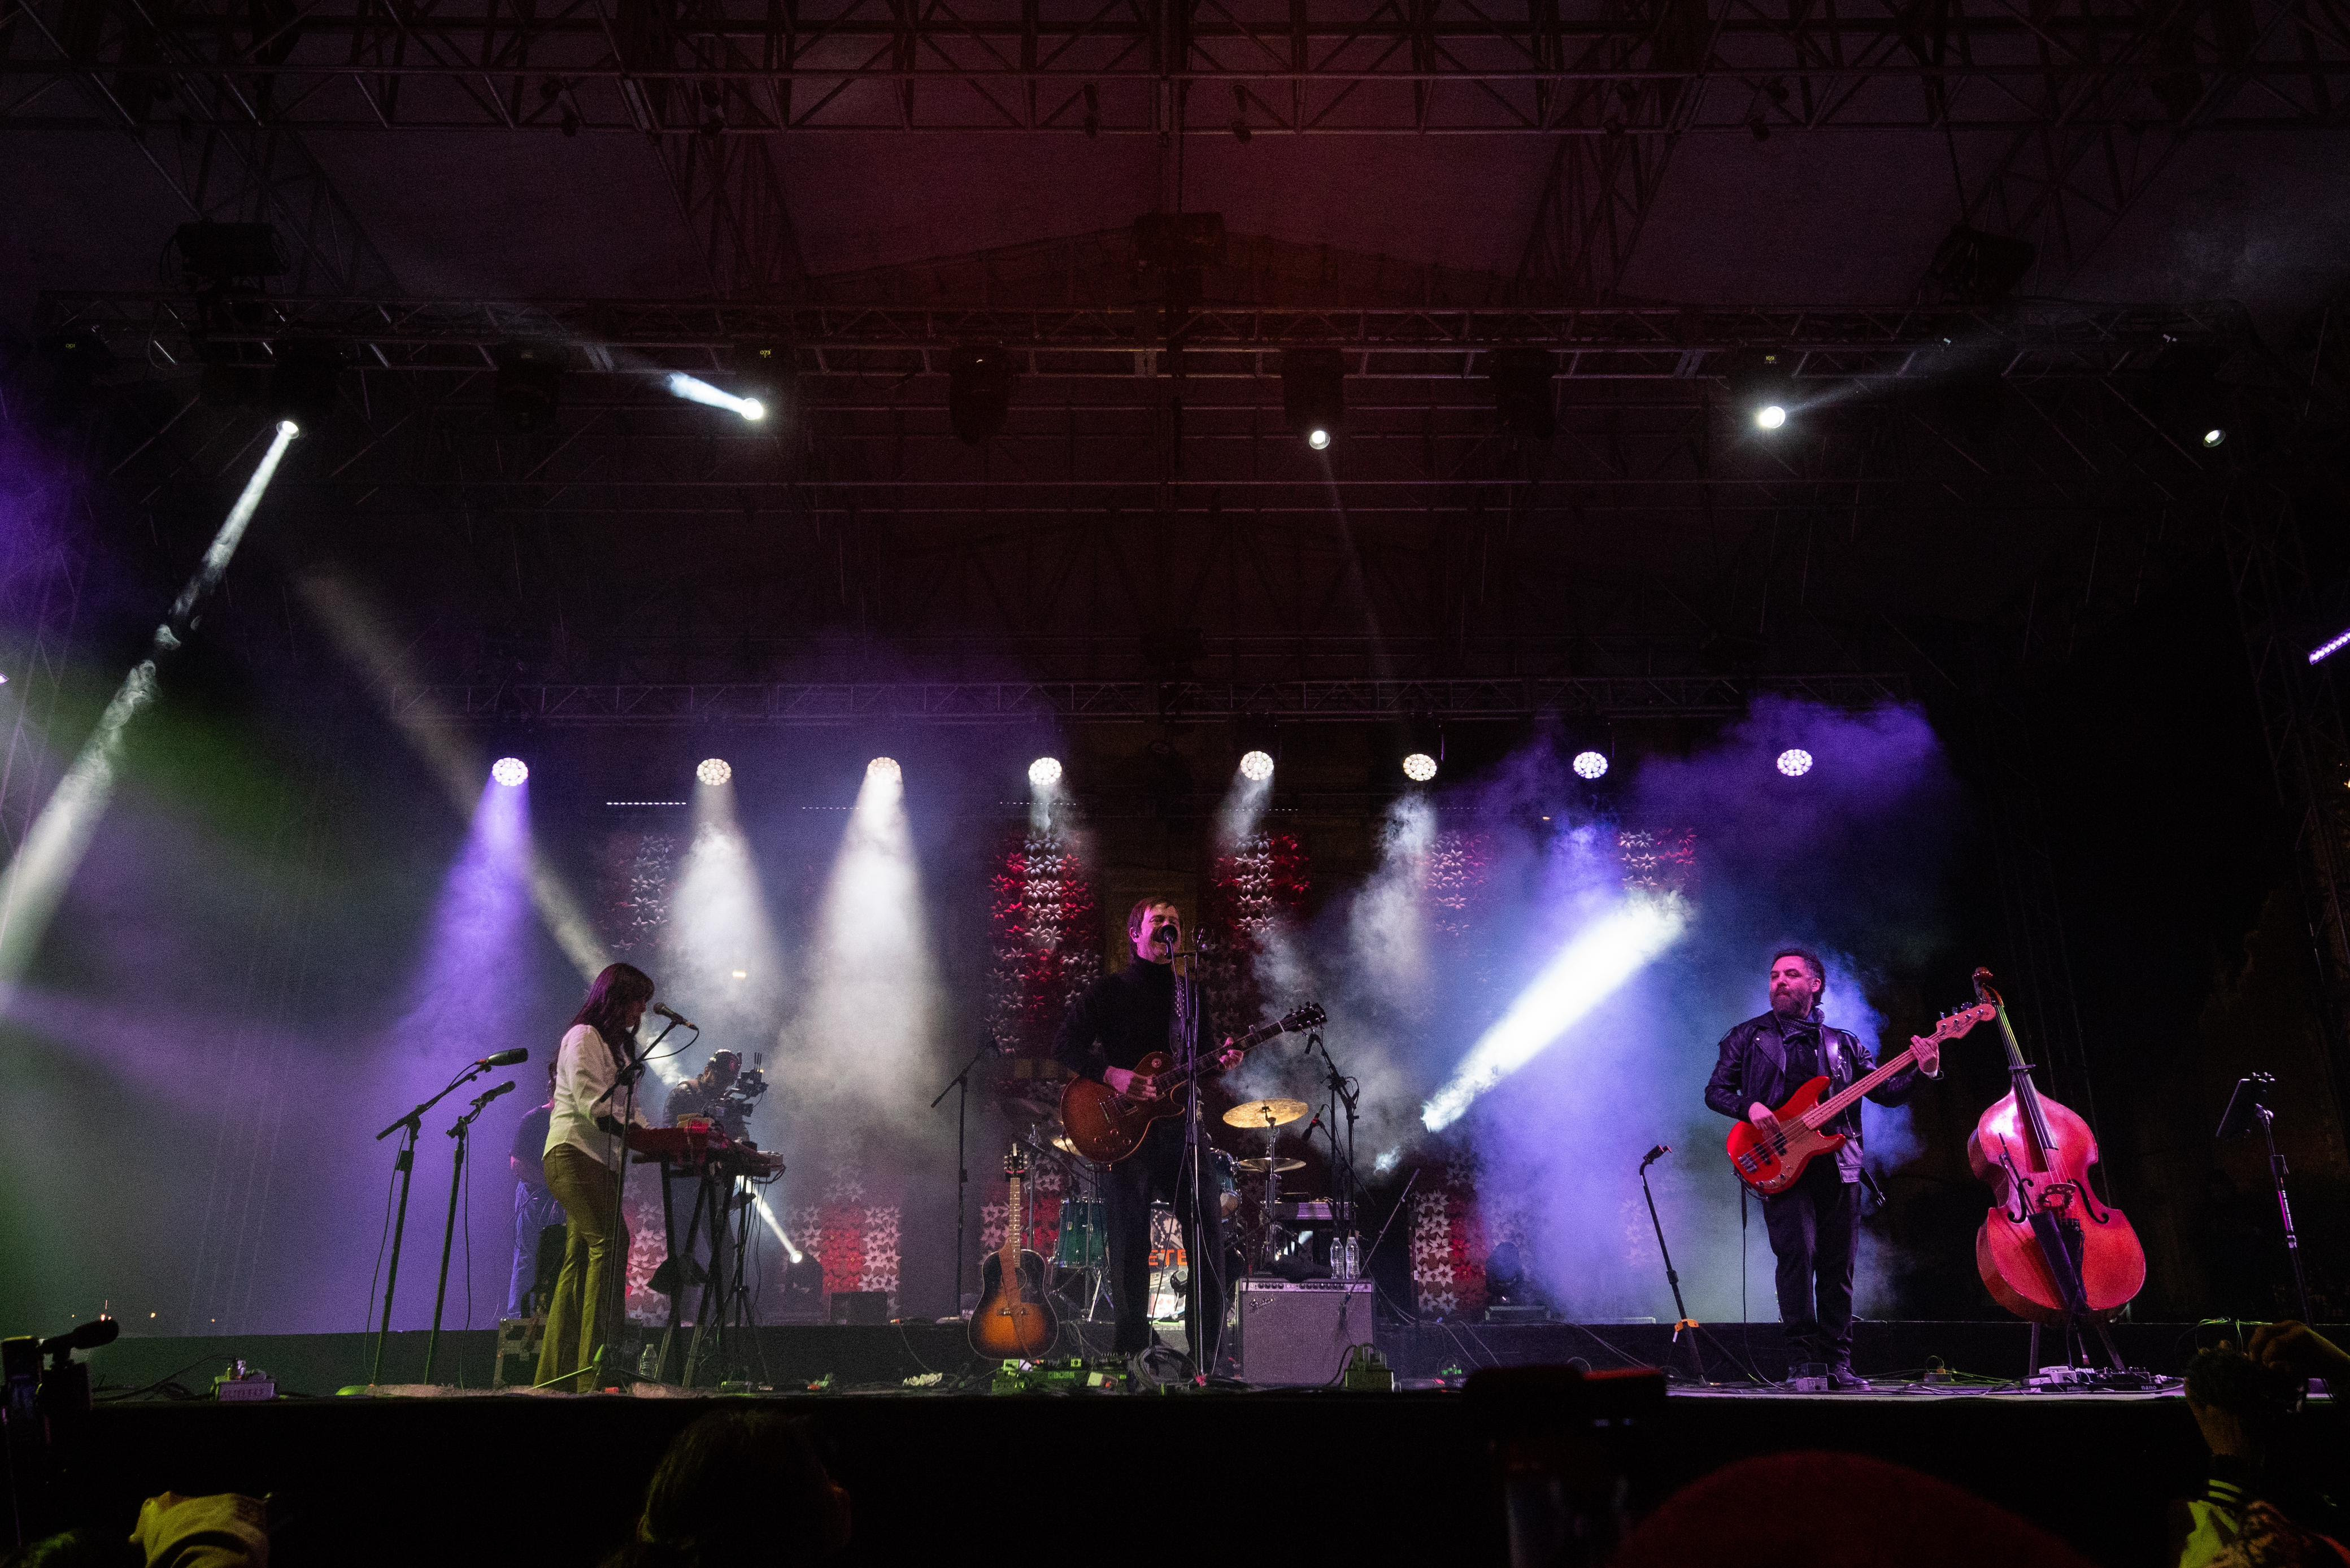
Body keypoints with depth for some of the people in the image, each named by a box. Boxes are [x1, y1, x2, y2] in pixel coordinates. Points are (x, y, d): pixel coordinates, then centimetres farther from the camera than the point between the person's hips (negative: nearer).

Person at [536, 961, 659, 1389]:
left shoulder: (619, 1045, 24)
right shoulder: (583, 1037, -4)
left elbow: (628, 1108, 20)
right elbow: (593, 1104, -17)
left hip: (602, 1161, 9)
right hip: (574, 1154, -9)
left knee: (580, 1261, 4)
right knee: (610, 1242, -20)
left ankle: (556, 1375, 5)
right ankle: (596, 1363, -23)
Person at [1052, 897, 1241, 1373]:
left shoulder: (1191, 993, 17)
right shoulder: (1109, 990, 3)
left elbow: (1199, 1061, 18)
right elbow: (1065, 1044, -4)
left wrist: (1222, 1061, -5)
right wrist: (1111, 1075, -18)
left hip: (1182, 1125, 4)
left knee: (1209, 1243, -1)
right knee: (1130, 1253, 0)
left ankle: (1204, 1363, 8)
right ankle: (1133, 1362, 11)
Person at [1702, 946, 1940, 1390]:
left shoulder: (1842, 1044, 17)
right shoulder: (1748, 1037, 11)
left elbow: (1885, 1091, 10)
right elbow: (1716, 1091, 7)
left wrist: (1923, 1071, -7)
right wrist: (1749, 1107, -12)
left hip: (1837, 1165, 3)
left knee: (1838, 1266, 4)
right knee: (1797, 1250, -17)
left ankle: (1838, 1364, 13)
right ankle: (1802, 1359, -9)